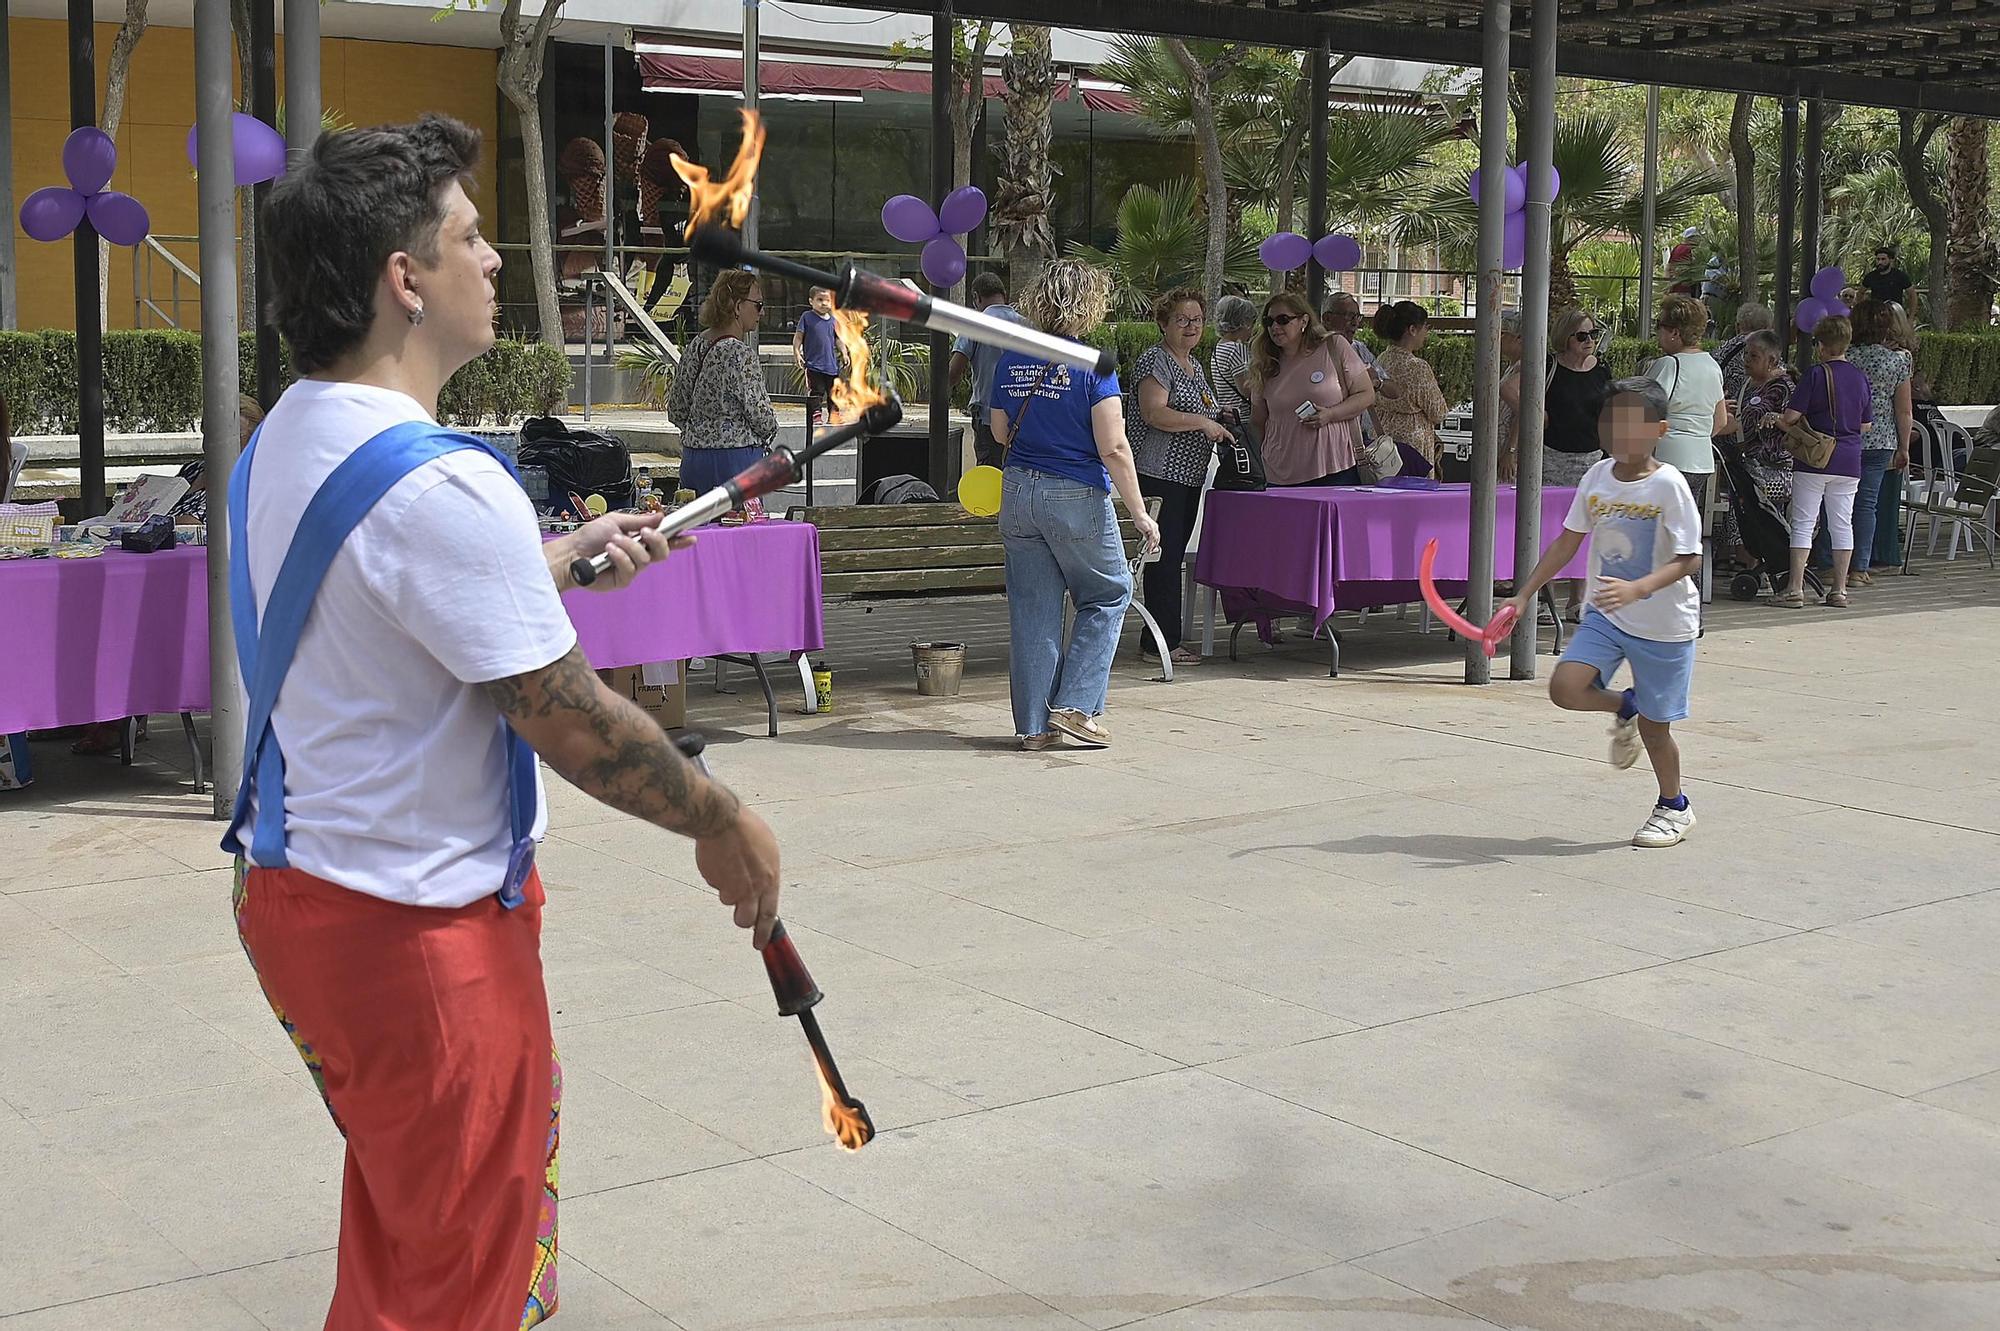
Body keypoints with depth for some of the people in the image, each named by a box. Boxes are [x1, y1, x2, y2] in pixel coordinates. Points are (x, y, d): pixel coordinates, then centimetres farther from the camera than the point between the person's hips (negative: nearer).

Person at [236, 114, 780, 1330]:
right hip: (415, 931, -10)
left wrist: (571, 554, 26)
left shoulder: (286, 443, 6)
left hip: (296, 888, 10)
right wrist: (723, 824, -6)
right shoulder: (440, 484, -26)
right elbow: (571, 721, -21)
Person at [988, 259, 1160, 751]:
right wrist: (1140, 514, -10)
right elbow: (1113, 448, -15)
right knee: (1108, 595, 14)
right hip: (1077, 498, -5)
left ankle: (1035, 724, 13)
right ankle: (1076, 706, 5)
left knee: (1032, 609, 10)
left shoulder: (1012, 361, 3)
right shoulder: (1092, 364, -13)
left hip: (1019, 493, 5)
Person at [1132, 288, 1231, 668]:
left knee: (1173, 556, 10)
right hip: (1161, 475, -9)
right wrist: (1203, 422, -21)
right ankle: (1164, 642, -9)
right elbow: (1154, 412, -21)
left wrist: (1222, 425, 14)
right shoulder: (1155, 360, -8)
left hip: (1190, 476, 10)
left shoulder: (1194, 364, 21)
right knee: (1165, 555, -10)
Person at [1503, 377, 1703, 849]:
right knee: (1565, 688, -16)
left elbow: (1689, 559, -20)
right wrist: (1525, 594, 6)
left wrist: (1637, 589, -35)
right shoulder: (1597, 478, 0)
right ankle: (1624, 707, 18)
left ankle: (1674, 807, 30)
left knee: (1653, 724, 4)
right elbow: (1568, 542, 9)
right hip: (1606, 615, 5)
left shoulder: (1668, 486, -17)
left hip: (1663, 622, -5)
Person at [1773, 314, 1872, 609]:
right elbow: (1866, 425, 13)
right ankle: (1839, 590, 10)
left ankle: (1795, 589, -3)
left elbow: (1791, 416, -13)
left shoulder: (1815, 375, -10)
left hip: (1813, 461, -5)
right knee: (1842, 524, 9)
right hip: (1849, 462, 5)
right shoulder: (1861, 378, 7)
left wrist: (1779, 422, 8)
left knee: (1803, 523, -1)